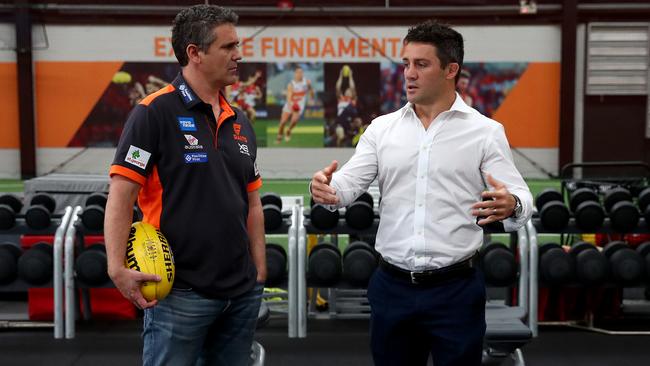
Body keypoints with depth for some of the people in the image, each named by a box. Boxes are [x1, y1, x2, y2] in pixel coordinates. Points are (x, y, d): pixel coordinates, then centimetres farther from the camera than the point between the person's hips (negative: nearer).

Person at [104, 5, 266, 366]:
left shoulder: (240, 122, 11)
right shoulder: (155, 112, -9)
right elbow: (120, 196, -12)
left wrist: (260, 270, 11)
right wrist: (117, 268, -21)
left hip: (242, 292, 7)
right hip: (180, 292, -6)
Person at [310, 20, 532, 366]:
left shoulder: (485, 131, -2)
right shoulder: (382, 128, 7)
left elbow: (518, 196, -7)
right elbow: (349, 183, -1)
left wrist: (511, 205, -31)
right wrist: (328, 188, -25)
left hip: (455, 289, -3)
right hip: (391, 286, 3)